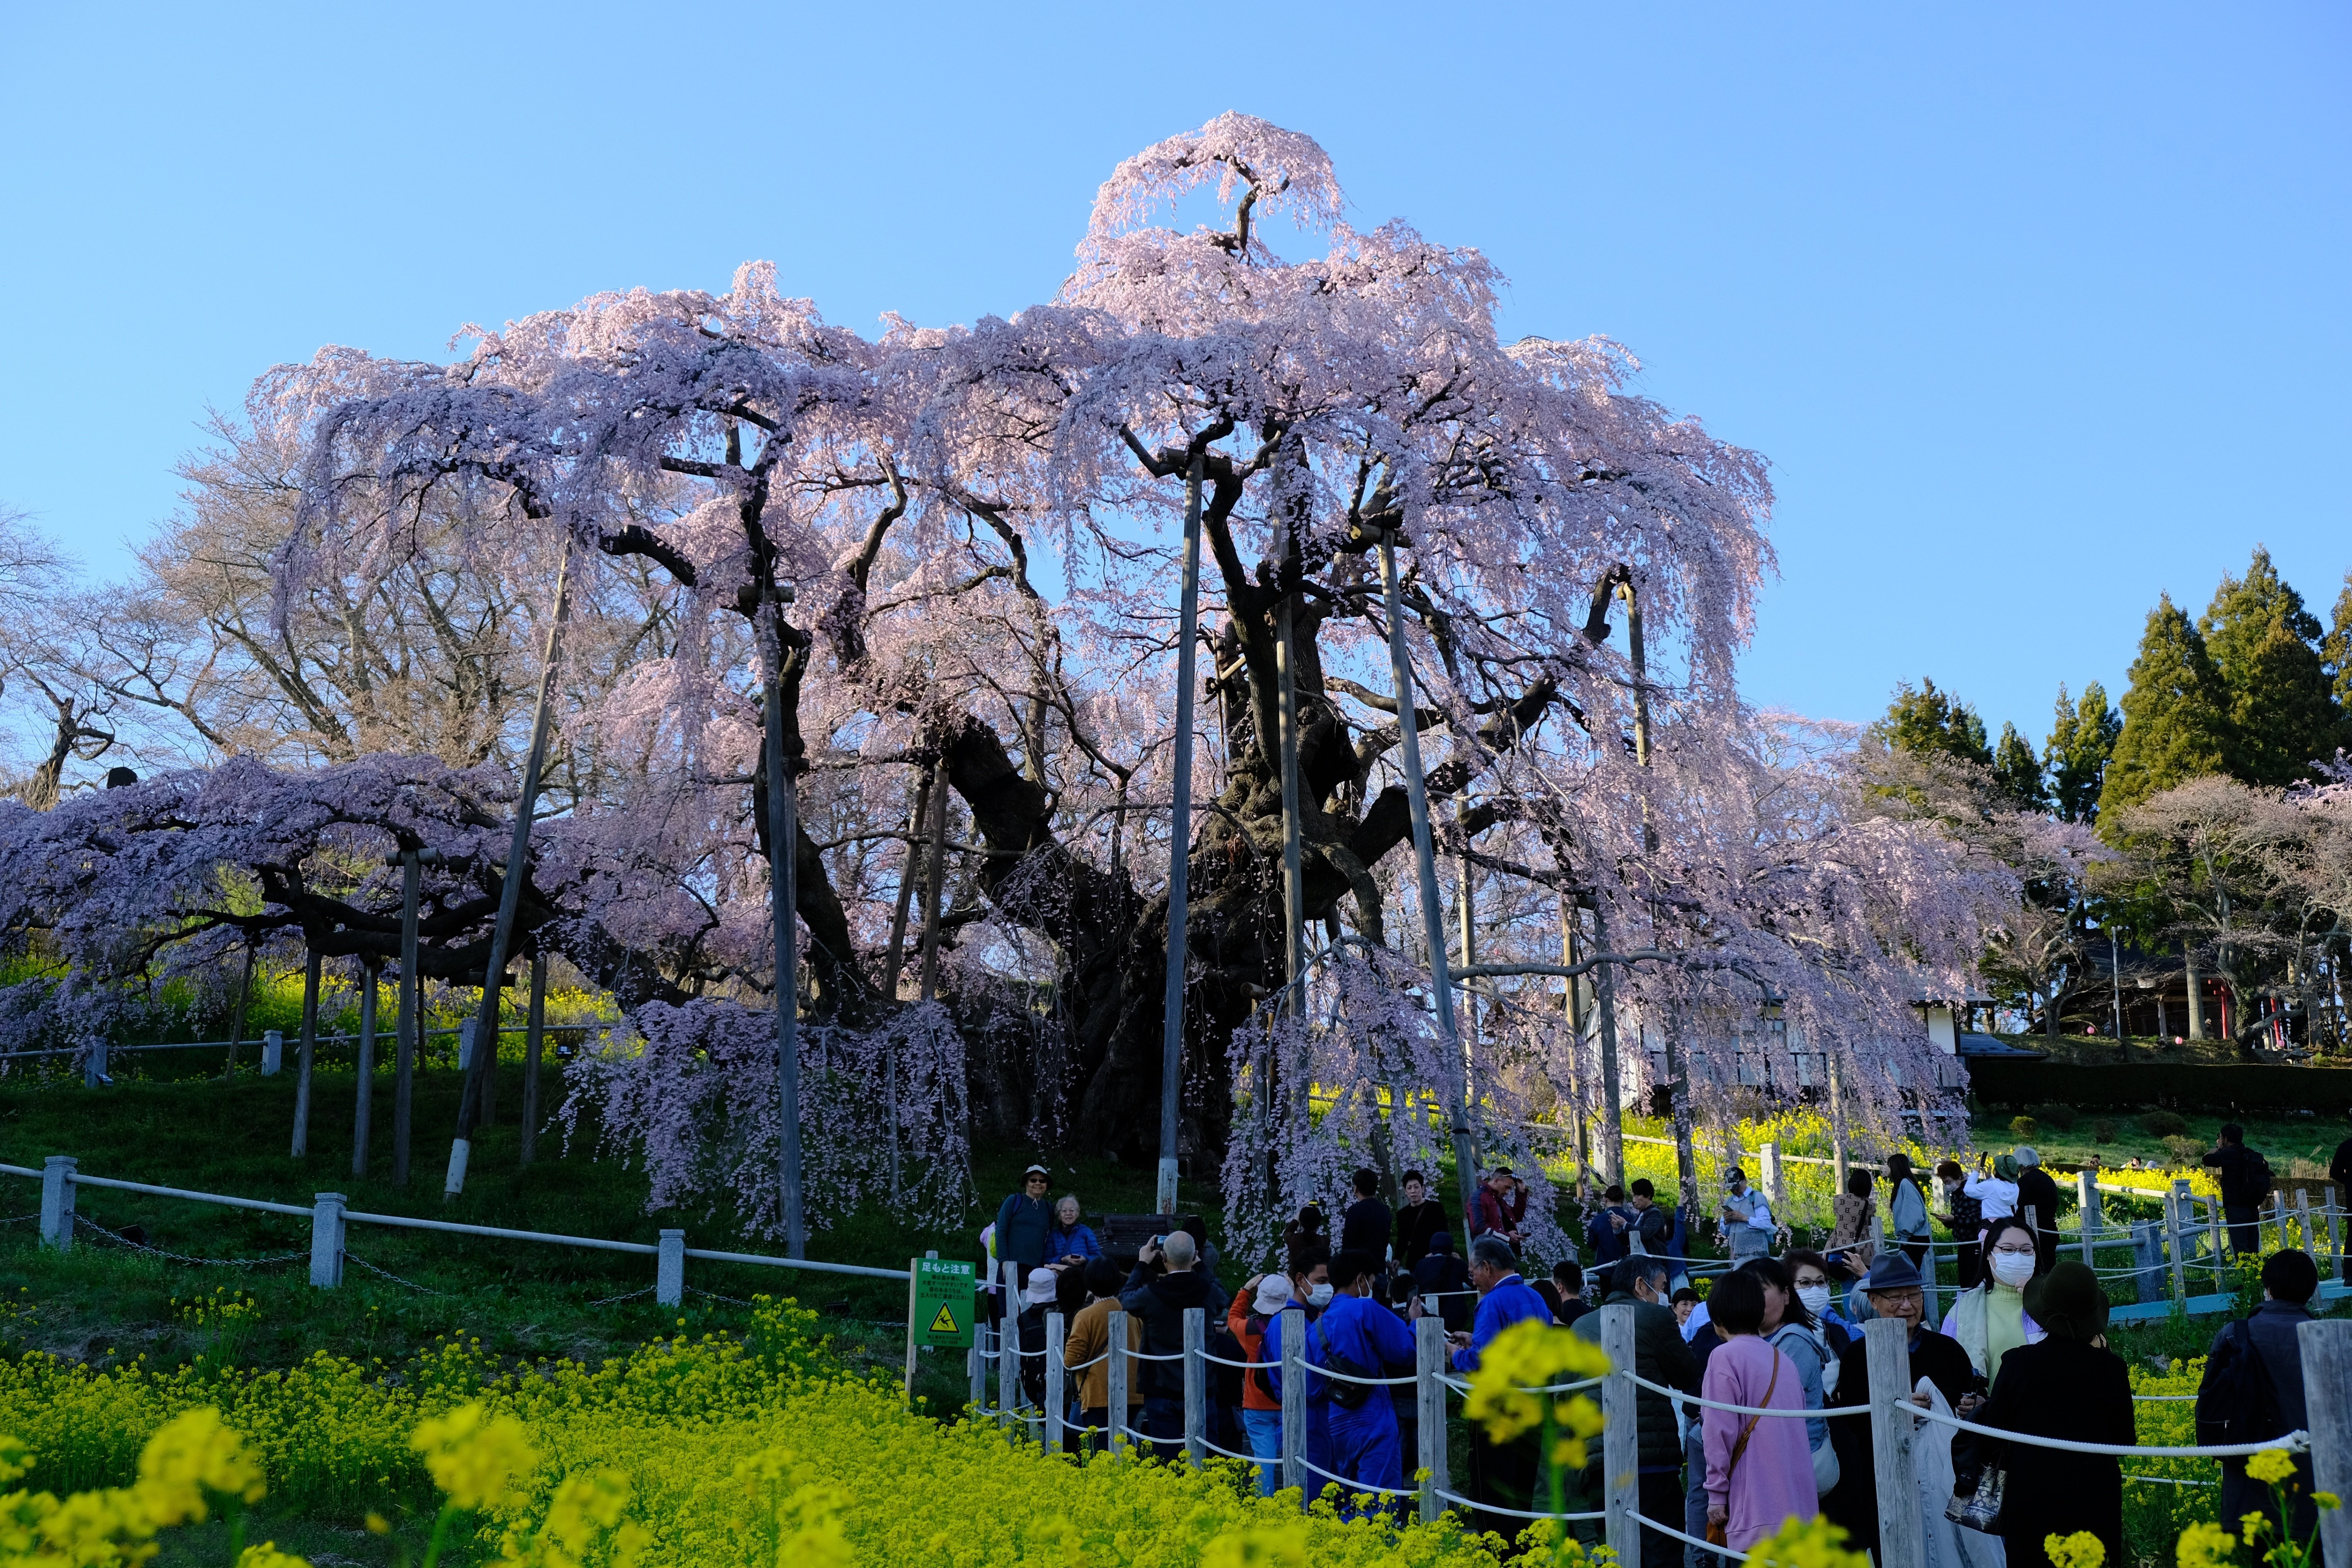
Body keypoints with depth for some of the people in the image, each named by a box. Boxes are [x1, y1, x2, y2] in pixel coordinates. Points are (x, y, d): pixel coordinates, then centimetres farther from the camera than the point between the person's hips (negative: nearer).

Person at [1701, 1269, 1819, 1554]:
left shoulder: (1726, 1357, -7)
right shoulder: (1784, 1359, 15)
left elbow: (1720, 1431, -10)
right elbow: (1801, 1427, 19)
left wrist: (1716, 1493, -4)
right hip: (1798, 1507, 7)